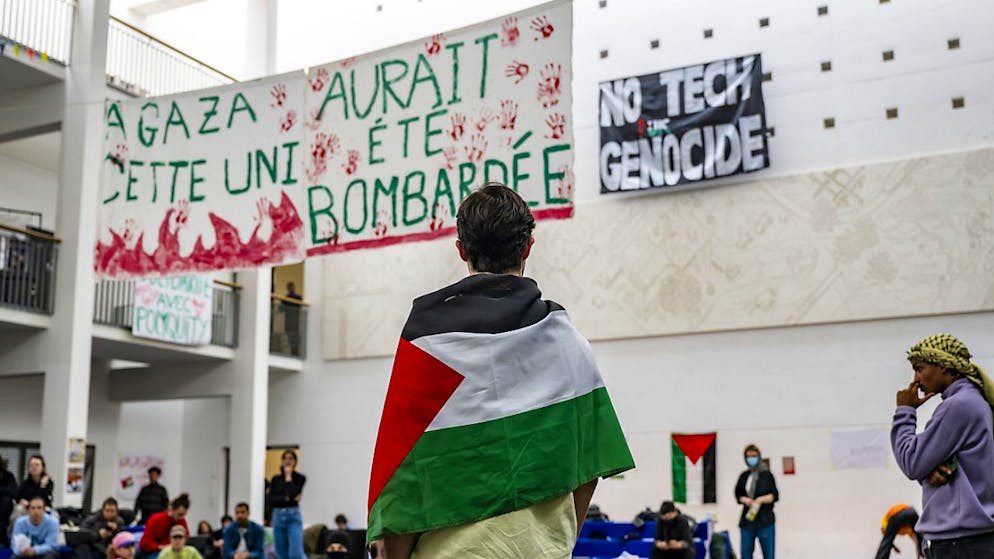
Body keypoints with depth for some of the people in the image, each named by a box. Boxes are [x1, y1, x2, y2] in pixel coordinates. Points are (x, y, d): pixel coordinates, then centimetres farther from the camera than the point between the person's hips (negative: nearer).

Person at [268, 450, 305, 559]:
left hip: (293, 516, -4)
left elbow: (293, 493, -17)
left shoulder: (300, 478, 0)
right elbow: (271, 499, -4)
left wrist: (288, 476, -12)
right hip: (278, 516, 4)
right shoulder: (275, 479, 9)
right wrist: (287, 498, -16)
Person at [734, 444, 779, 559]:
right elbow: (738, 494, 16)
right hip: (747, 520, 4)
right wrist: (744, 499, -6)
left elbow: (775, 495, -1)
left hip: (765, 520, -4)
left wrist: (761, 500, -17)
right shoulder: (744, 476, 9)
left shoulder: (767, 475, -1)